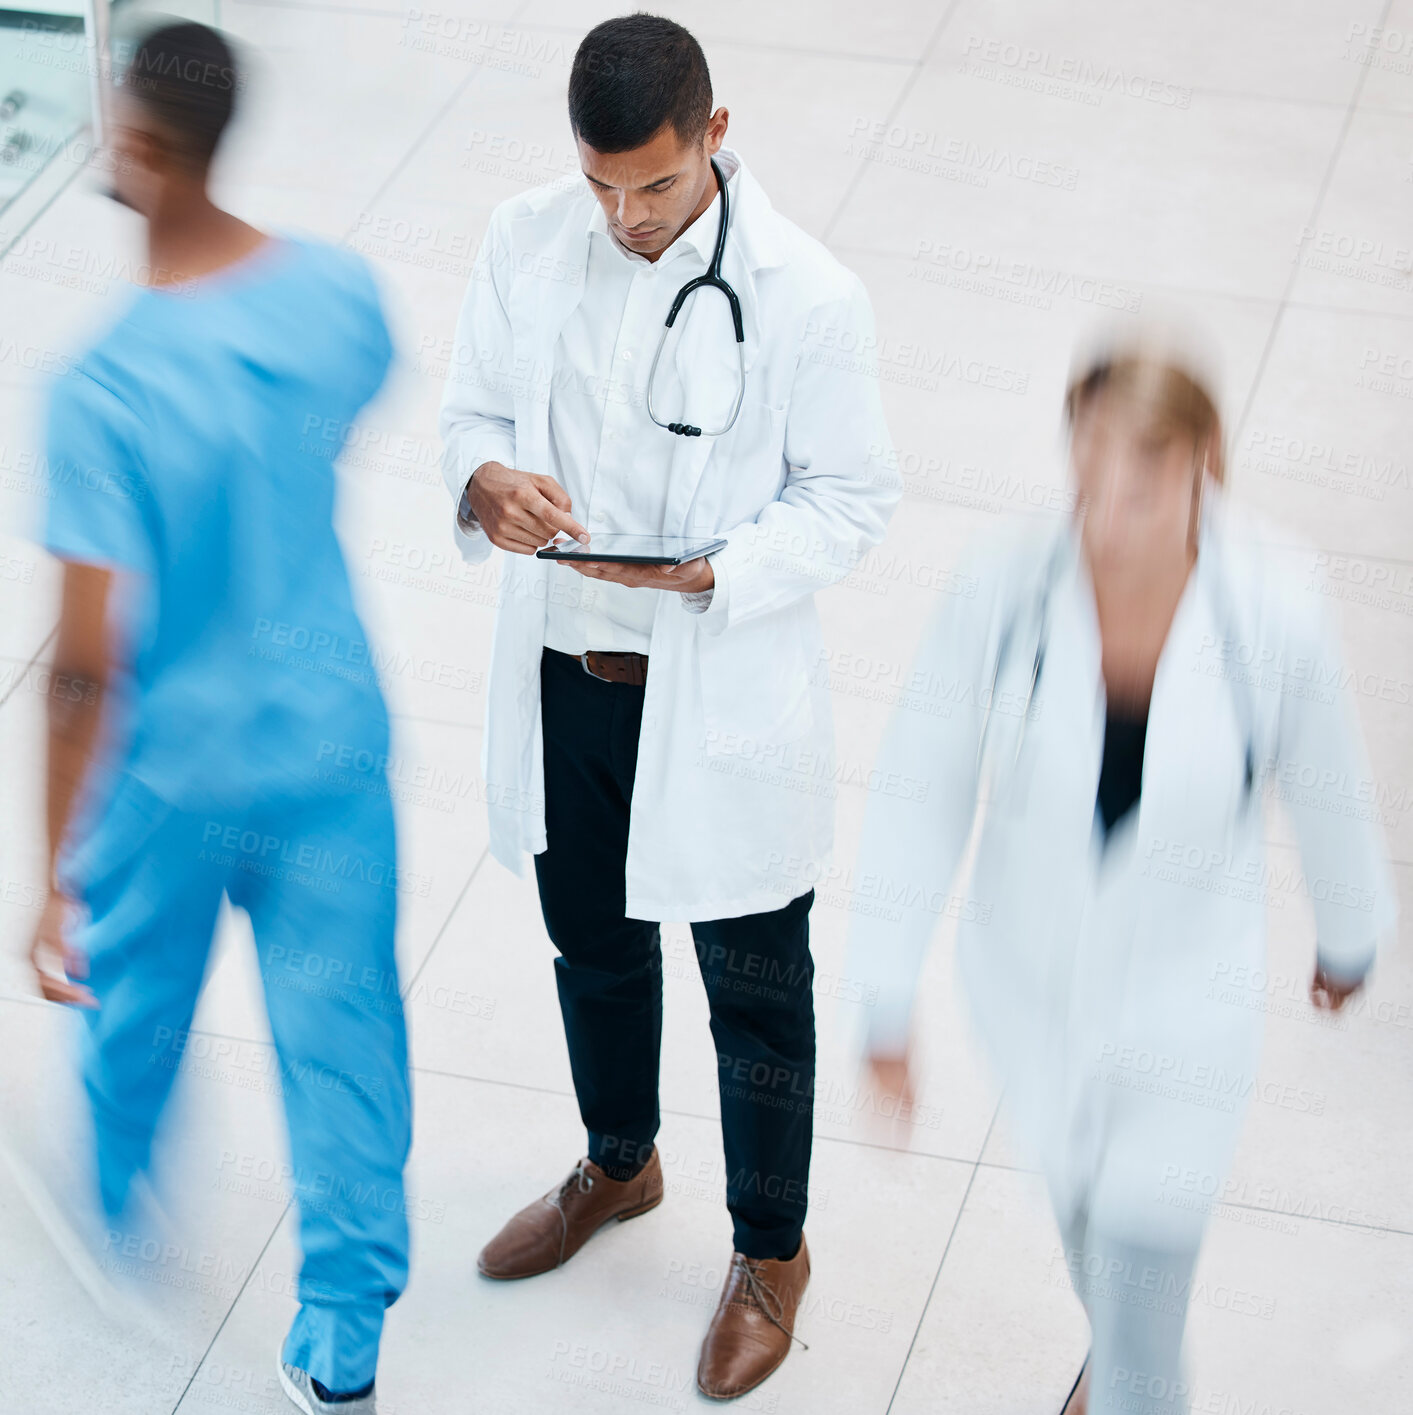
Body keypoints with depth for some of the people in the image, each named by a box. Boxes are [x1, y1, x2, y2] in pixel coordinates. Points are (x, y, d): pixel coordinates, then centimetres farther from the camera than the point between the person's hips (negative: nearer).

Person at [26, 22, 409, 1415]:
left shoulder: (105, 391, -30)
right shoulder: (339, 291, -15)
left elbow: (89, 662, -27)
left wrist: (56, 878, -19)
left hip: (171, 774, -3)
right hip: (330, 738, 3)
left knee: (133, 1010, 26)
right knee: (340, 1029, 16)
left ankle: (114, 1219, 55)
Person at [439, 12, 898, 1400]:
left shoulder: (805, 295, -19)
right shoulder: (525, 242, -7)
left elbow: (852, 498, -11)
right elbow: (471, 406, 4)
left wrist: (711, 570, -28)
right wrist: (489, 477, -20)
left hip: (723, 699, -4)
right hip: (563, 673, 4)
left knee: (755, 993, 12)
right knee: (595, 946, 26)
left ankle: (770, 1253, 35)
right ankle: (619, 1164, 53)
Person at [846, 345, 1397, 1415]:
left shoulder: (1274, 622, -24)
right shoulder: (1006, 593, -24)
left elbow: (1327, 794, -5)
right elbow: (923, 794, -15)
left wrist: (1350, 937, 12)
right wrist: (888, 995, -12)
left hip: (1185, 1006, -2)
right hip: (1035, 988, 2)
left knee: (1143, 1256, -2)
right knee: (1080, 1201, 29)